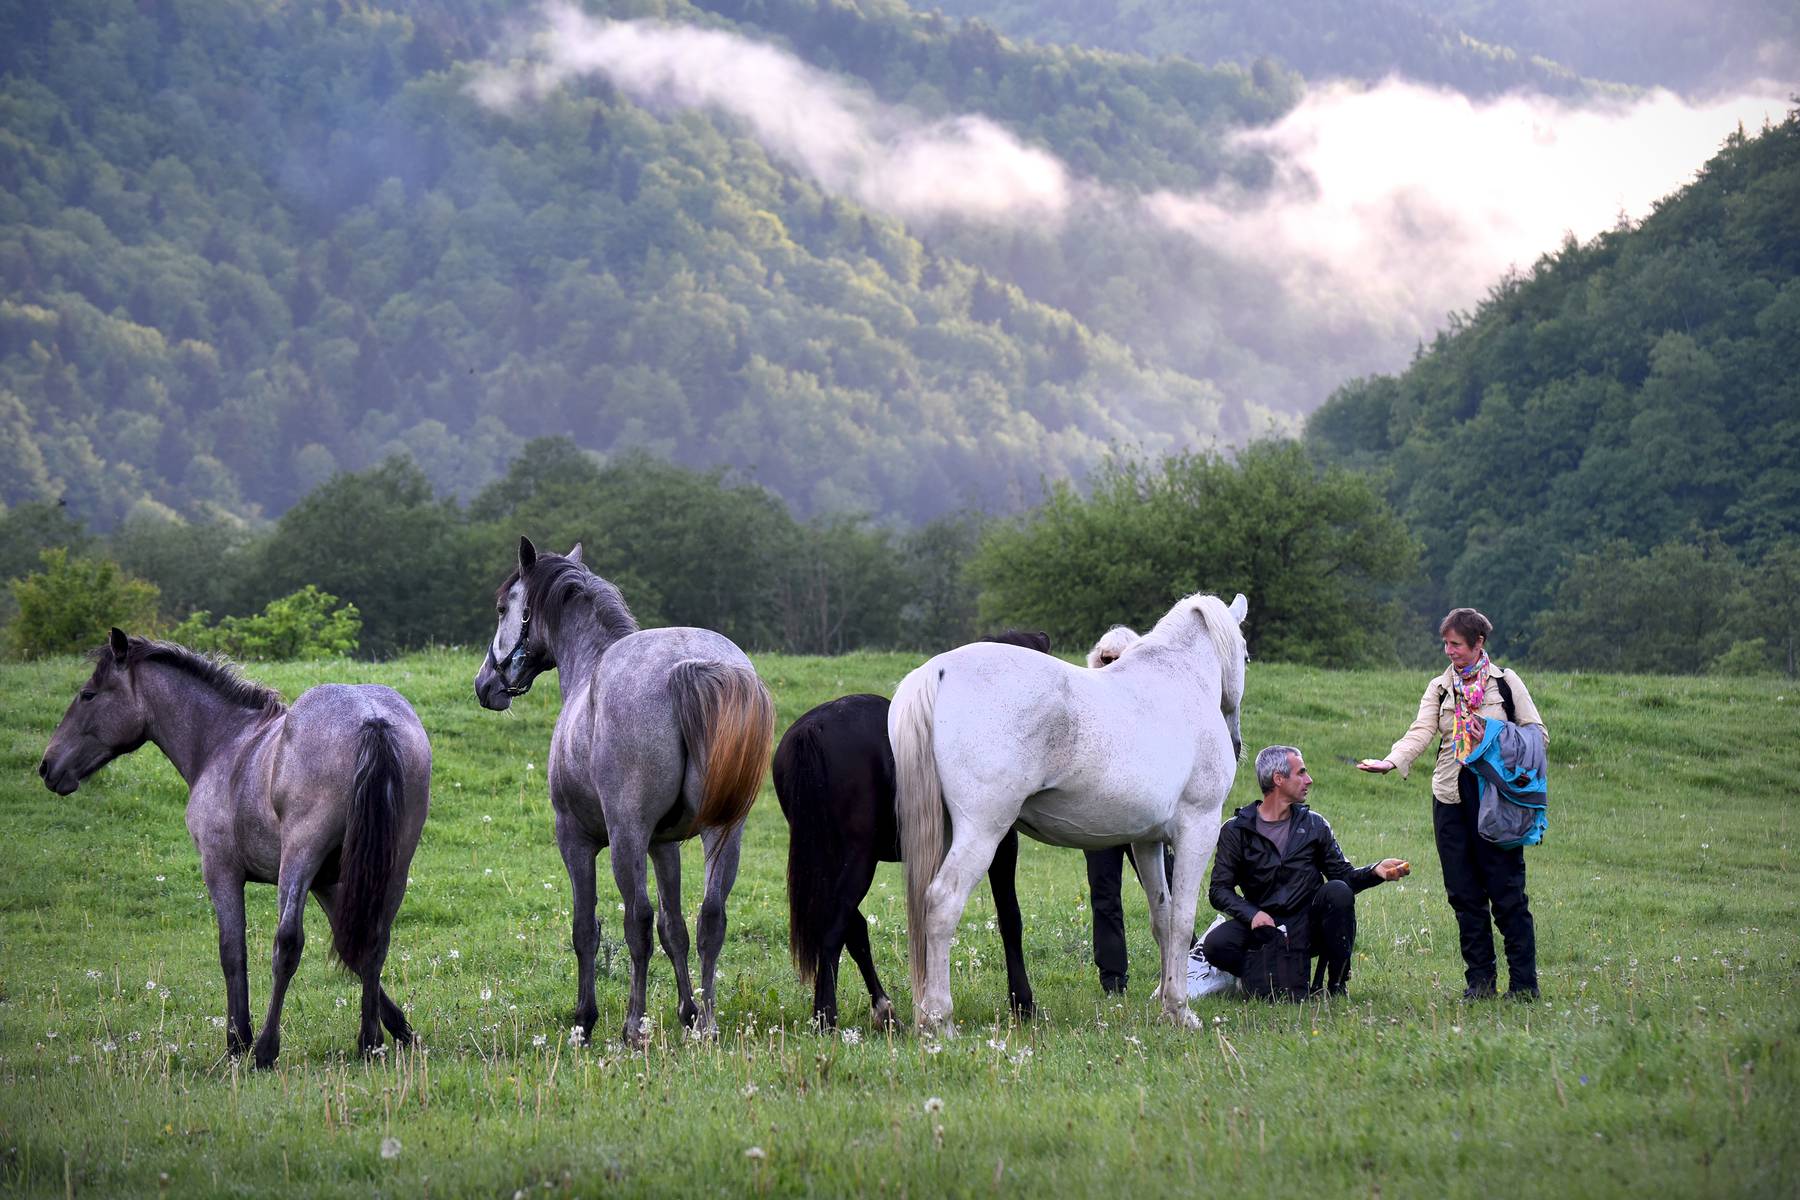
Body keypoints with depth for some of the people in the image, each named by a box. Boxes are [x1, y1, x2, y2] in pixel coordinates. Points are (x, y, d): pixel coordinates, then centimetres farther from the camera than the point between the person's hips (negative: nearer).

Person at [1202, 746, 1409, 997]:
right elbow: (1219, 890, -3)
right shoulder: (1236, 830, 2)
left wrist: (1375, 871, -11)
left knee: (1337, 891, -28)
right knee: (1216, 945, -29)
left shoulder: (1314, 825, 10)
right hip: (1265, 925, -2)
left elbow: (1343, 875, 9)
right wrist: (1252, 913, -21)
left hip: (1308, 928, 2)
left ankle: (1337, 984, -15)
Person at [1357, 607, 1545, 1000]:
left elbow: (1538, 733, 4)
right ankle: (1480, 979, 10)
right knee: (1464, 893, 4)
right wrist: (1390, 762, -21)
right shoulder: (1439, 688, 12)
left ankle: (1524, 982, 0)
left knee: (1506, 891, -5)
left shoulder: (1505, 682, 4)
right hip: (1450, 796, 4)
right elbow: (1420, 733, -2)